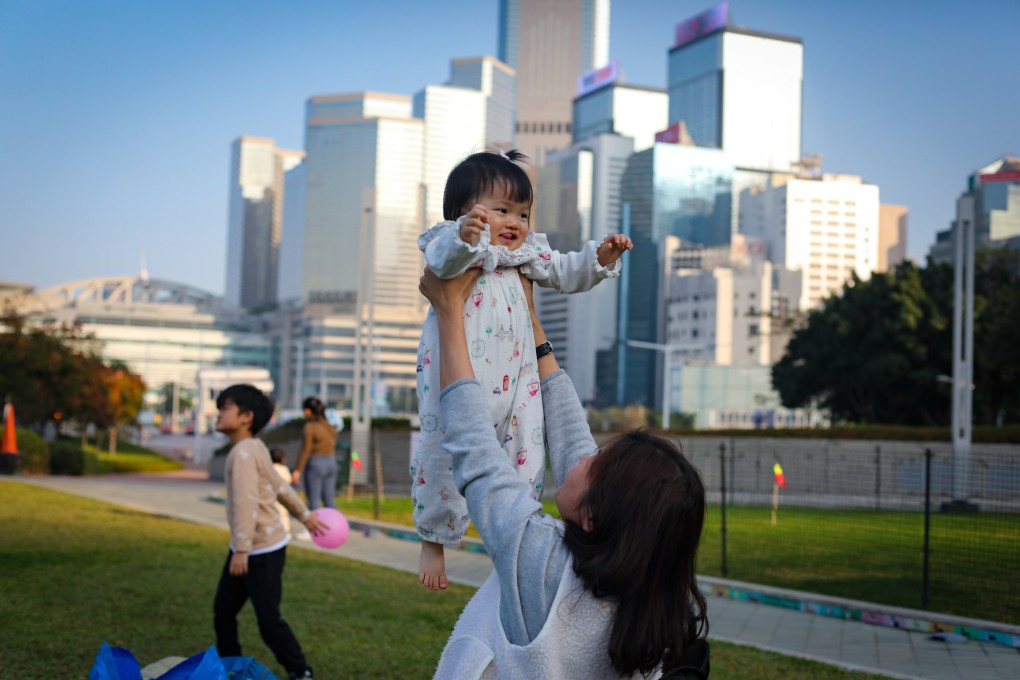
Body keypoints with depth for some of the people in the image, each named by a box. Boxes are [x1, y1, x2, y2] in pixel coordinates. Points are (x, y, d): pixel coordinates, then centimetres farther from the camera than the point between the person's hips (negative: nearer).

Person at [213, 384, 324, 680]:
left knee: (268, 619, -3)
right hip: (244, 548, 9)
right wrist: (304, 515, 30)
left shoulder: (243, 453, -20)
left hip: (263, 551, -9)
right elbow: (280, 485, 20)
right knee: (223, 609, 11)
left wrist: (242, 549, -33)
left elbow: (246, 502, -28)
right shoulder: (254, 448, 9)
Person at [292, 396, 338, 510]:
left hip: (315, 465, -7)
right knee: (329, 500, 10)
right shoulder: (331, 426, 6)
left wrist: (297, 470, -12)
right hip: (331, 463, 7)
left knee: (313, 501, -1)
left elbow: (305, 450, -15)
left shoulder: (310, 426, -13)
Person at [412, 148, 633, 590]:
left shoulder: (526, 254, 17)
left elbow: (565, 273, 27)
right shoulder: (456, 244, -5)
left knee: (527, 454, 7)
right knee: (446, 455, -5)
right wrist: (463, 236, -50)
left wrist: (601, 257, 9)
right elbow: (441, 260, -28)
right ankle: (433, 542, 14)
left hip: (514, 377, 7)